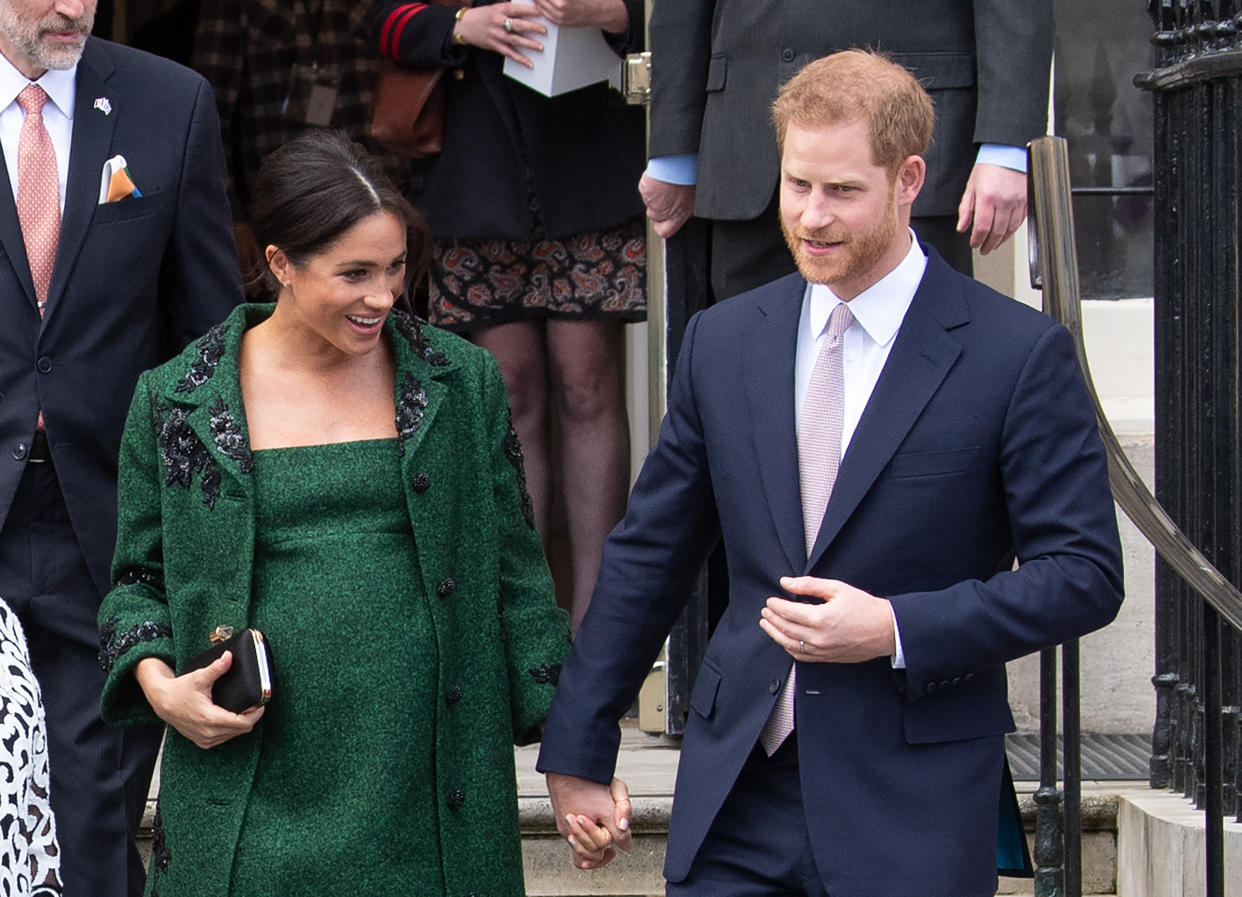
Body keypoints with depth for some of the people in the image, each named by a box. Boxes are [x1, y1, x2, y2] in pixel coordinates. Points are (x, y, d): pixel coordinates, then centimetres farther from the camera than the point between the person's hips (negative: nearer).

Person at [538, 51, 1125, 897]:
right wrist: (578, 750, 13)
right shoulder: (723, 341, 8)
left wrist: (897, 629, -16)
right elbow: (648, 557, 13)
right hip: (735, 794, 3)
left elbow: (1084, 574, -6)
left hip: (915, 810, -3)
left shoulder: (1020, 353, -5)